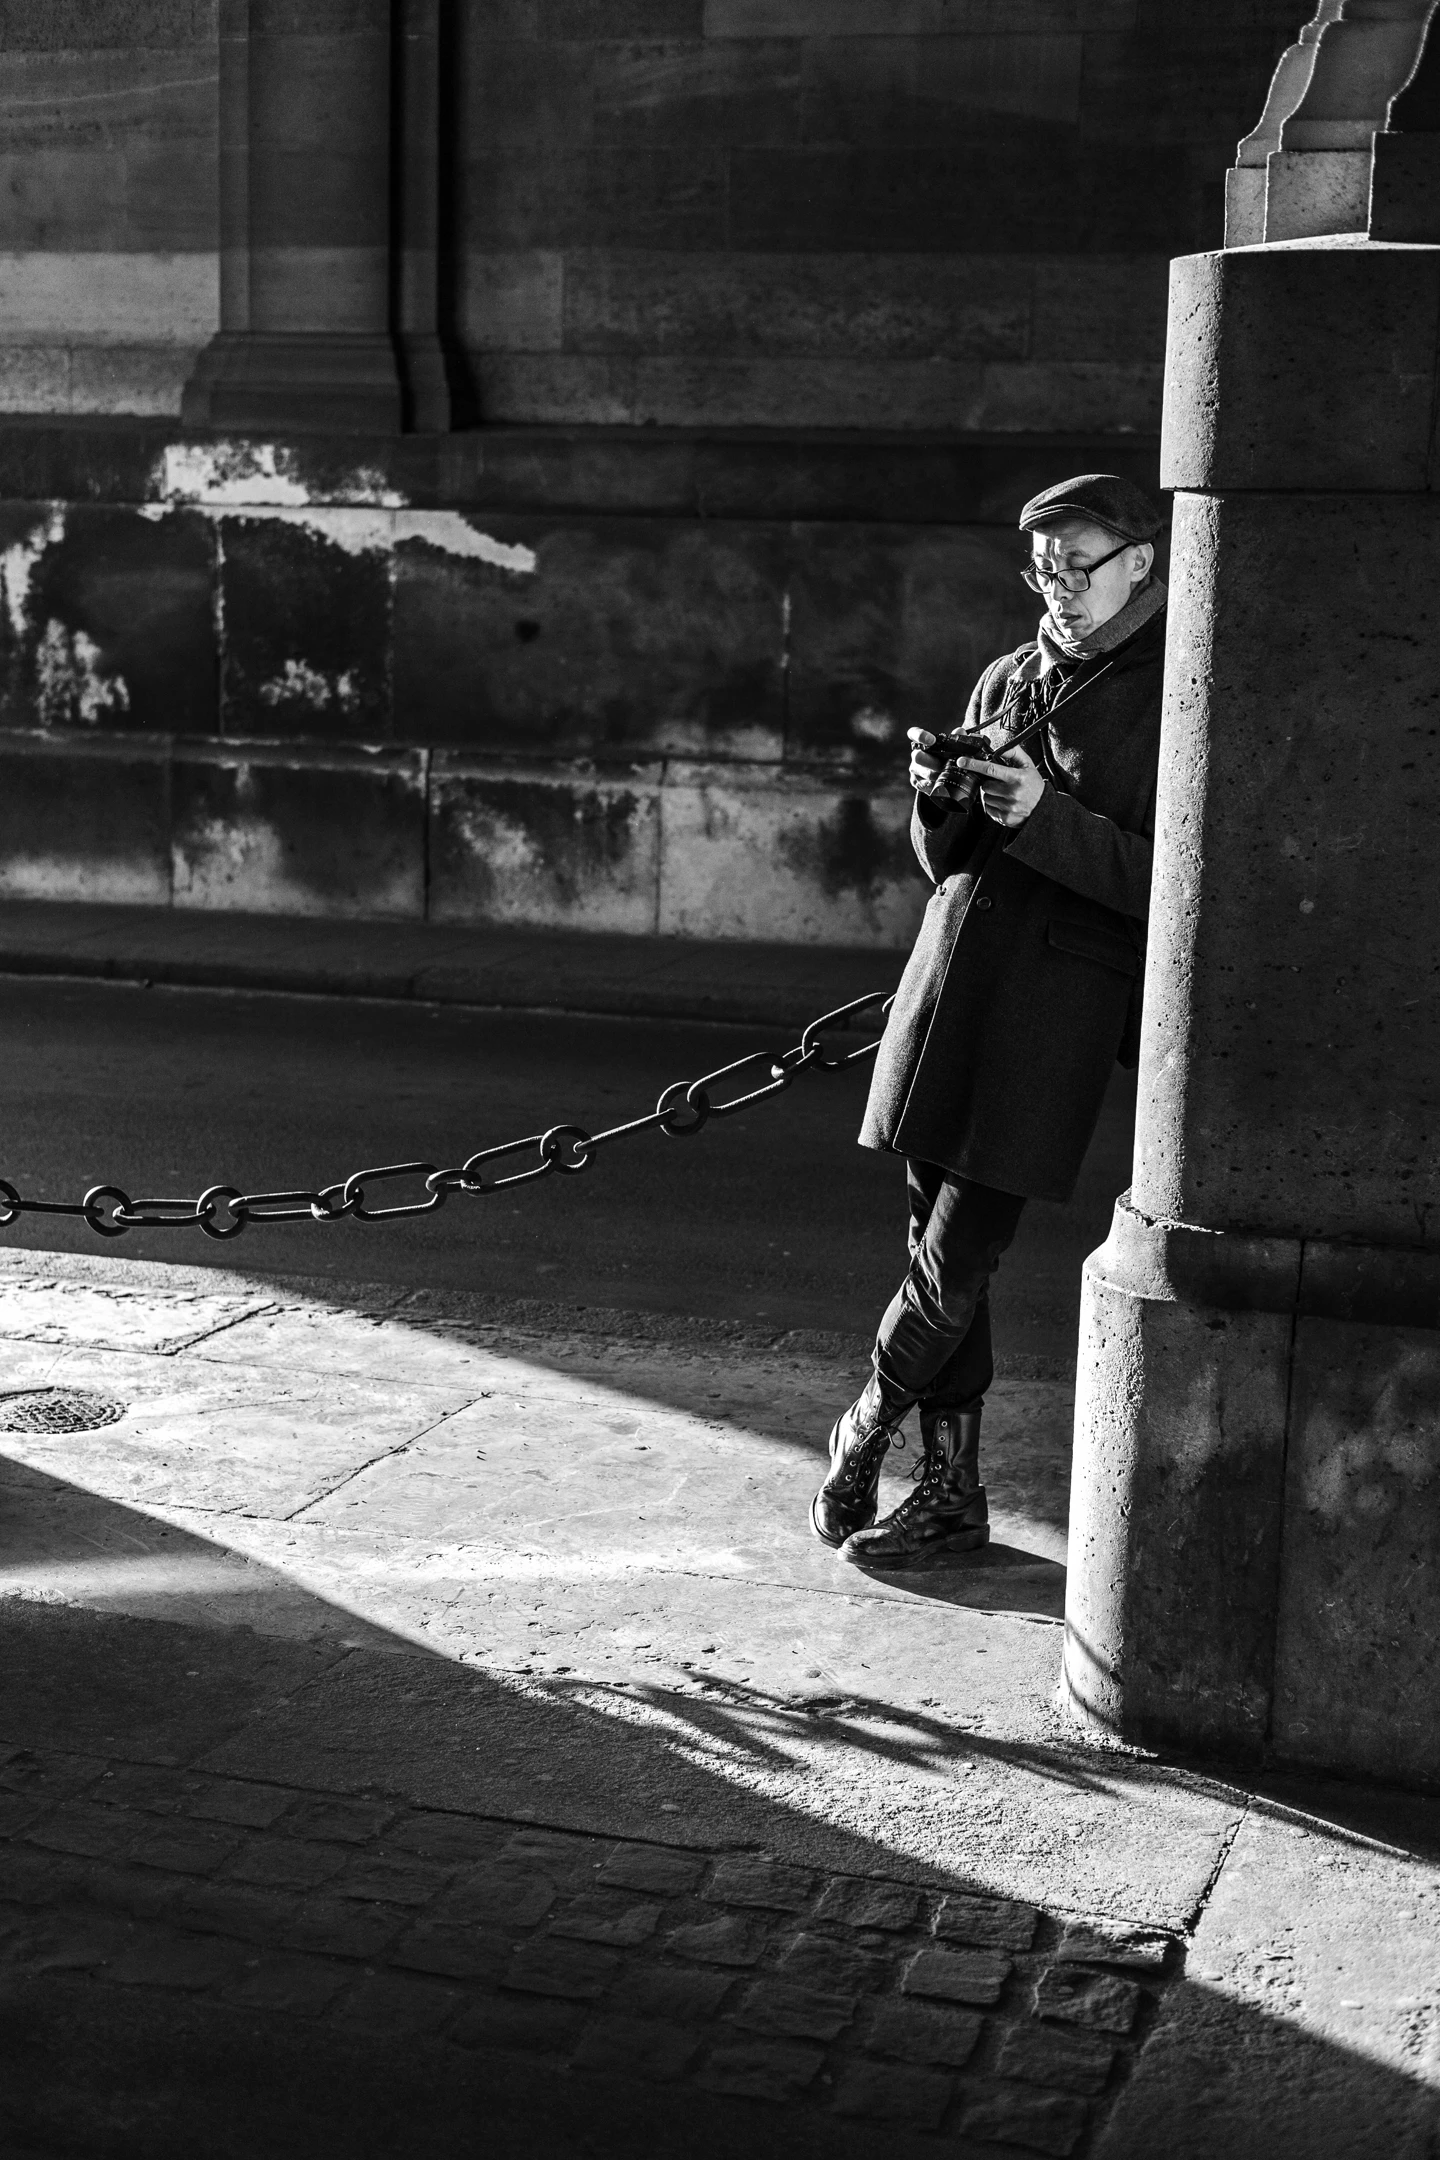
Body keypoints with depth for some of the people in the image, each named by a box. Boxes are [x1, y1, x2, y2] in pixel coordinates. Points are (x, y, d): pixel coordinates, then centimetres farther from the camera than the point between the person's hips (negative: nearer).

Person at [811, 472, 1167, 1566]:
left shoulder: (1175, 697, -4)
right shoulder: (1008, 677, 16)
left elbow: (1169, 883, -10)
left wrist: (1045, 816, -19)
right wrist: (941, 800, -3)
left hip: (1064, 996, -6)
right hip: (955, 970, 6)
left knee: (960, 1252, -7)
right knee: (938, 1236, 8)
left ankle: (870, 1423, 17)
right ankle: (952, 1487, 19)